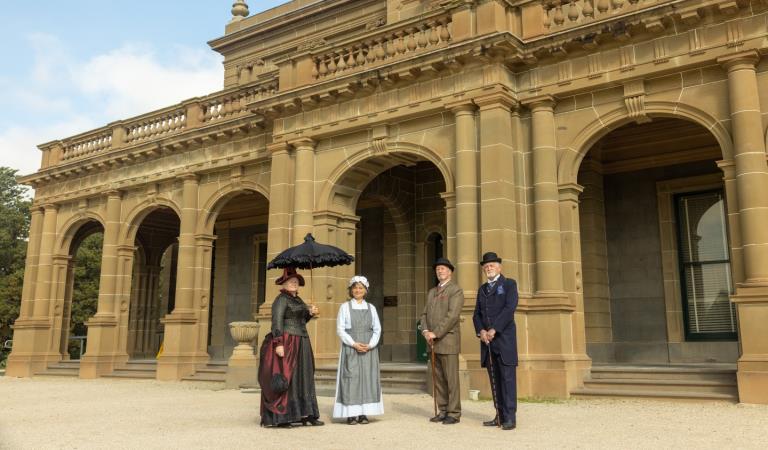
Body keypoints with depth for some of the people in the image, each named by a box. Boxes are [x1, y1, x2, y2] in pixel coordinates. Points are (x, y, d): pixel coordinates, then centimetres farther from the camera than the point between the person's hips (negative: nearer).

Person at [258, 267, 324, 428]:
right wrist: (278, 343, -26)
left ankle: (304, 414, 15)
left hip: (300, 344, 9)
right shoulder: (281, 299, -8)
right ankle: (279, 417, -2)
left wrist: (310, 313, 3)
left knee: (303, 378, 10)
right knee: (284, 380, -7)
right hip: (286, 343, -9)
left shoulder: (298, 300, 17)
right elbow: (277, 322, -17)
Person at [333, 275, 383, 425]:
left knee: (368, 378, 1)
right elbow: (340, 329, -3)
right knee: (351, 378, -4)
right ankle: (350, 414, 0)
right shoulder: (345, 307, 3)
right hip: (350, 348, -3)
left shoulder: (371, 308, 10)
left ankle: (363, 413, 7)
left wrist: (370, 345, -10)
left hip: (369, 349, 3)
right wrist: (354, 344, -14)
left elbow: (377, 329, 7)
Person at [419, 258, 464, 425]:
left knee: (451, 379, -3)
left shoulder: (456, 290, -6)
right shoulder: (432, 292, 18)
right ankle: (443, 411, 17)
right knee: (439, 379, 10)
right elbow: (425, 315, 13)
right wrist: (426, 331, -5)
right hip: (434, 342, 7)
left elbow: (452, 316, -17)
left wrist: (435, 333, -17)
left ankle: (454, 414, 4)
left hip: (448, 341, -7)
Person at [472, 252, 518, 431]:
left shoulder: (509, 284, 1)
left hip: (504, 338, -5)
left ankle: (510, 417, -4)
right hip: (487, 341, 5)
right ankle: (500, 416, 11)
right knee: (495, 379, 6)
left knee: (508, 378, -6)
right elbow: (477, 314, 13)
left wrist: (494, 329, -17)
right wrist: (481, 331, -6)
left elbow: (510, 309, -12)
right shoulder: (482, 289, 19)